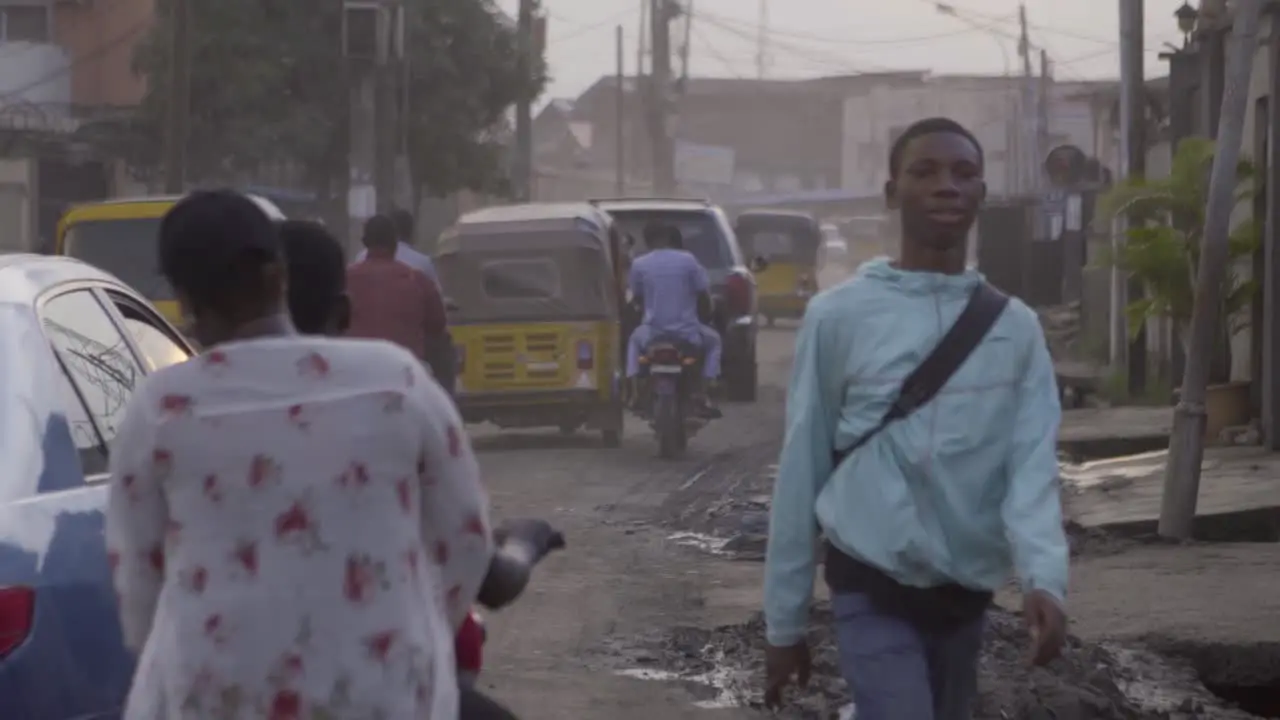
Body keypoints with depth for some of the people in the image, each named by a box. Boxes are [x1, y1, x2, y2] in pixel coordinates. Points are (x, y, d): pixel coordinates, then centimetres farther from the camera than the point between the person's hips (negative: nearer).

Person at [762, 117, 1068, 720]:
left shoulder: (1015, 325, 5)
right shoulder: (839, 316, -4)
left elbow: (1032, 462, -5)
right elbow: (802, 470, 0)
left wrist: (1043, 577, -24)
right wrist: (784, 619, 1)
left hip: (966, 590, 4)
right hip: (873, 587, -4)